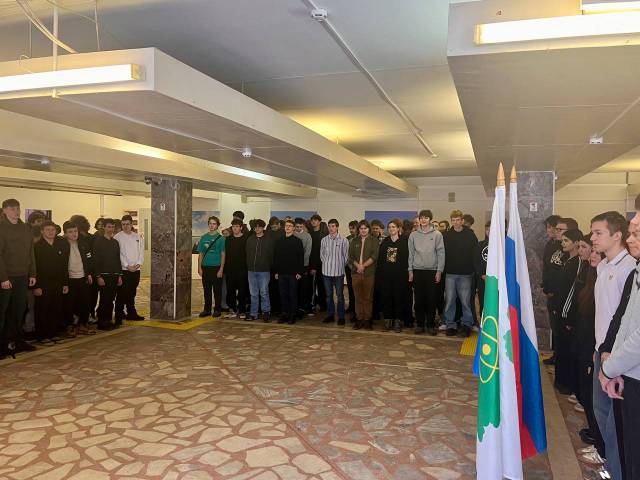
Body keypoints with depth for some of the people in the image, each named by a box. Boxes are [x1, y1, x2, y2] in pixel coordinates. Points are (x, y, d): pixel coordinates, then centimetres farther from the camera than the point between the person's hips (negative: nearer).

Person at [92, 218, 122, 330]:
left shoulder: (115, 242, 15)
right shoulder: (98, 241, -4)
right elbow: (96, 260, -9)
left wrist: (119, 275, 12)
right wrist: (98, 276, -14)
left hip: (114, 275, 5)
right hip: (104, 275, -5)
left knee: (111, 300, 7)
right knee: (104, 300, -3)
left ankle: (108, 321, 15)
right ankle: (101, 323, 6)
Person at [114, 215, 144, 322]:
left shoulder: (137, 237, 12)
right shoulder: (118, 237, -3)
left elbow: (141, 251, 9)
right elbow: (118, 254, -9)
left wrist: (139, 263, -6)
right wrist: (127, 266, -14)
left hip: (136, 269, 5)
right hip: (124, 270, -5)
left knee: (132, 293, 13)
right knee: (122, 293, -3)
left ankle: (131, 313, 21)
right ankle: (119, 315, 5)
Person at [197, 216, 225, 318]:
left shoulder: (221, 238, -1)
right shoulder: (203, 238, 9)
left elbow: (223, 255, -3)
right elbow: (200, 254, 11)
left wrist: (221, 269, -10)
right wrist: (199, 267, 3)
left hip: (216, 267, -3)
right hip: (205, 267, 3)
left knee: (217, 290, 4)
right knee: (207, 290, 9)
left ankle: (217, 309, 13)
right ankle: (207, 309, 18)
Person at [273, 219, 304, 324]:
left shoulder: (297, 241, -2)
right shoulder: (279, 241, 8)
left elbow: (301, 257, -4)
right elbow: (275, 256, 10)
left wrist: (299, 272, -10)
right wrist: (276, 271, 5)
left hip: (293, 273, -3)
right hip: (281, 272, 3)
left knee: (293, 295, 3)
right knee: (283, 294, 7)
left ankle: (293, 315, 11)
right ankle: (284, 314, 16)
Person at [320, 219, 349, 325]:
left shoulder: (343, 240, -6)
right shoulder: (324, 240, 1)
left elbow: (346, 256, 0)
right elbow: (321, 254, 11)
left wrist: (340, 265, 3)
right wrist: (326, 264, 6)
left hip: (339, 272, -3)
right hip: (326, 271, 3)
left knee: (340, 295, 3)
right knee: (329, 295, 11)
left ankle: (341, 317, 11)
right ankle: (330, 315, 22)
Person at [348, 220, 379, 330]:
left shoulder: (374, 241, 4)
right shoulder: (354, 241, 14)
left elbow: (374, 256, -7)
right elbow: (351, 257, 7)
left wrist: (363, 265, -13)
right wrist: (358, 266, -10)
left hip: (369, 273, -3)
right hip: (356, 272, 3)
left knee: (368, 298, 0)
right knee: (358, 298, 4)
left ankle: (367, 319, 6)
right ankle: (359, 319, 9)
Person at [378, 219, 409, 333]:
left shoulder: (405, 241, -2)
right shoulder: (384, 242, 10)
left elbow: (407, 257, -4)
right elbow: (380, 259, 10)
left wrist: (406, 272, -10)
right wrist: (379, 273, 4)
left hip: (399, 275, -3)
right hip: (386, 275, 3)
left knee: (398, 298, 2)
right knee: (386, 298, 5)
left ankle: (397, 322, 11)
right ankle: (388, 321, 15)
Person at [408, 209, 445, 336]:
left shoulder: (437, 234, 0)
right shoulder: (413, 235, 6)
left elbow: (441, 254, -1)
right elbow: (411, 254, 8)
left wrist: (439, 271, -6)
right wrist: (410, 270, 3)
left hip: (432, 271, -1)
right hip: (417, 271, 2)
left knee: (432, 299, 2)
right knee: (419, 299, 5)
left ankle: (431, 325, 13)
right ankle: (419, 324, 15)